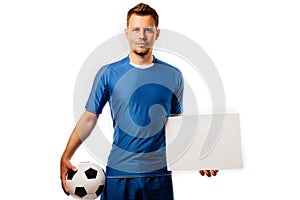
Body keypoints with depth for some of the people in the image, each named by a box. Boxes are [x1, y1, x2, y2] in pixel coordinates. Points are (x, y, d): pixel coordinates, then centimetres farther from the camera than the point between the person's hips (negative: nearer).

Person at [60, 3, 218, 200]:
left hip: (159, 172, 1)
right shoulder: (108, 74, -2)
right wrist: (66, 157, -3)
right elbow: (89, 118, 3)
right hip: (118, 172, -1)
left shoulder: (173, 76, 3)